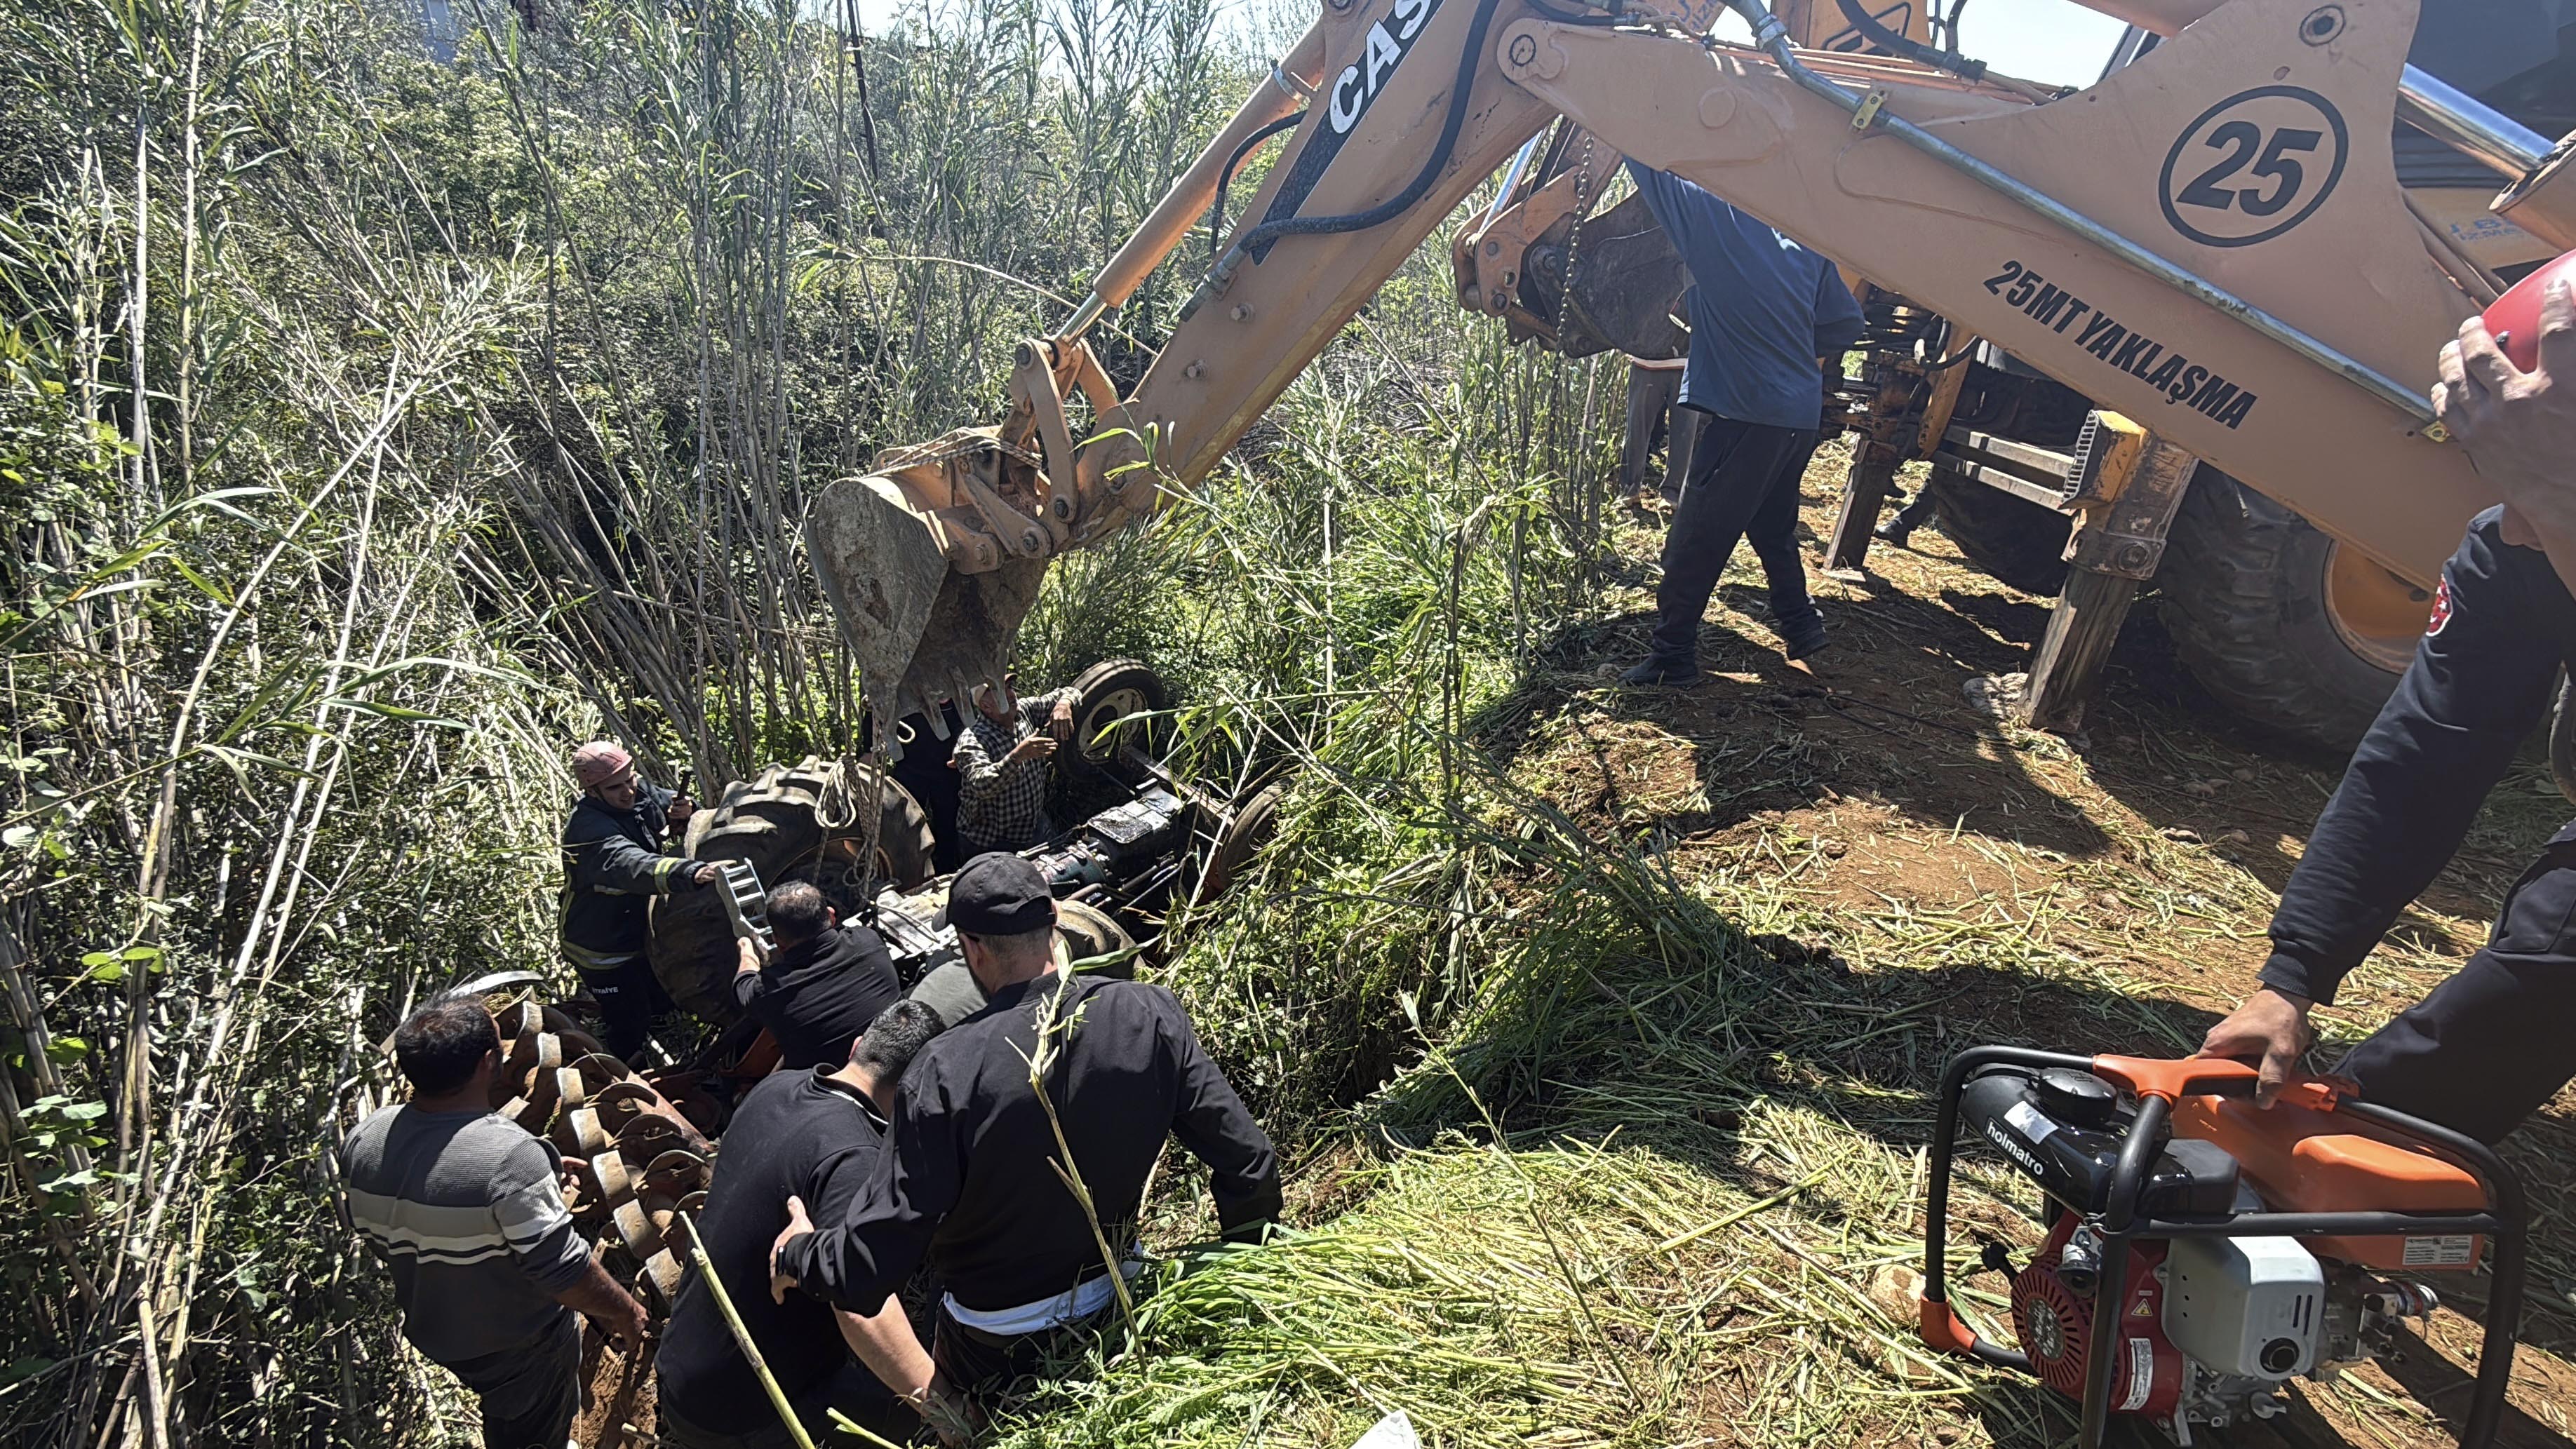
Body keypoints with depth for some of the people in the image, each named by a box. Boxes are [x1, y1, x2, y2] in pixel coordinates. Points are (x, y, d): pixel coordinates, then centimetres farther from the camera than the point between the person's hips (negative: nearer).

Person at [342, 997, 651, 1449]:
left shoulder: (363, 1140, -15)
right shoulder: (510, 1157, -37)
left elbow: (377, 1236, 3)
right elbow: (562, 1272, -31)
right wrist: (625, 1310, -15)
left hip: (430, 1329, 6)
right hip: (519, 1349, -6)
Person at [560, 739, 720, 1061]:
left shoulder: (641, 790, -11)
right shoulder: (590, 829, -34)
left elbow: (670, 804, 9)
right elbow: (632, 865, -53)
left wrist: (682, 813, -17)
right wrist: (690, 873, -69)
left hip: (639, 931, 8)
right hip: (602, 948, -7)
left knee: (663, 1001, 24)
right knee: (630, 1023, 7)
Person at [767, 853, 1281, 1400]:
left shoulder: (947, 1071, -30)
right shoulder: (1149, 1017, -21)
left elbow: (868, 1269, -25)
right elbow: (1249, 1164, -15)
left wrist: (796, 1253, -3)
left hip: (996, 1353, -3)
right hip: (1116, 1312, 4)